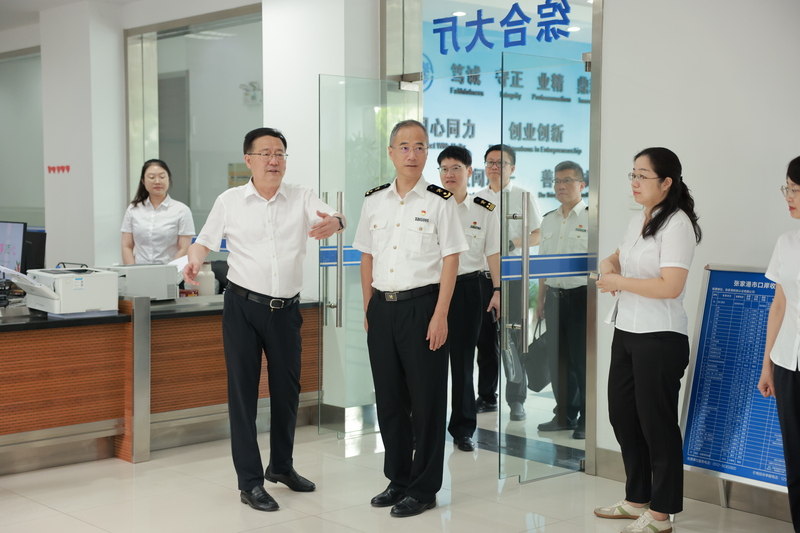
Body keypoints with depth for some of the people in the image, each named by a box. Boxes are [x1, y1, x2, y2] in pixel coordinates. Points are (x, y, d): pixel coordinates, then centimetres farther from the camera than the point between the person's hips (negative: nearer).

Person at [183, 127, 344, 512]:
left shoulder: (301, 198, 1)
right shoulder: (230, 201, 0)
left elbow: (331, 216, -15)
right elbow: (205, 240, 7)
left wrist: (334, 223, -39)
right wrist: (194, 261, -15)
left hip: (286, 308, 2)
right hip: (243, 306, -2)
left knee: (287, 388, 14)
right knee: (243, 391, 0)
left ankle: (281, 465, 35)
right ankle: (250, 482, 9)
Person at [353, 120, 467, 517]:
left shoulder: (439, 202, -4)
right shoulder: (374, 201, 9)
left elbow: (450, 260, -6)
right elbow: (367, 257, 14)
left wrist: (440, 316, -13)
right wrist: (368, 309, 9)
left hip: (422, 306, -4)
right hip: (382, 307, 5)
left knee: (426, 399, 2)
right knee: (388, 397, 12)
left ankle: (424, 488, 15)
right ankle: (397, 479, 26)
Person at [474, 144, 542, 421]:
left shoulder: (524, 197, 1)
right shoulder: (476, 199, 13)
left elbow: (539, 235, -1)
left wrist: (513, 244, -16)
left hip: (513, 275, -4)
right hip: (482, 273, 4)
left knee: (514, 337, -5)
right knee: (484, 336, 8)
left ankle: (517, 400, 2)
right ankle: (486, 396, 18)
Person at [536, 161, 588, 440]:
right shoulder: (548, 220, 14)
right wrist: (541, 298, 15)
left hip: (582, 295, -6)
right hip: (555, 296, 6)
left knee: (583, 361, -1)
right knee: (559, 359, 12)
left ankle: (587, 420, 11)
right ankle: (565, 416, 24)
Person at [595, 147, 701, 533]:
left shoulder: (676, 223, -15)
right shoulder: (639, 220, 11)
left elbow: (670, 286, -24)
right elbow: (618, 257, 27)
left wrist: (620, 282, -15)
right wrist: (607, 267, 3)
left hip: (659, 337, -9)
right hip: (626, 330, 9)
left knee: (656, 422, 1)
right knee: (622, 415, 15)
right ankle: (637, 500, 31)